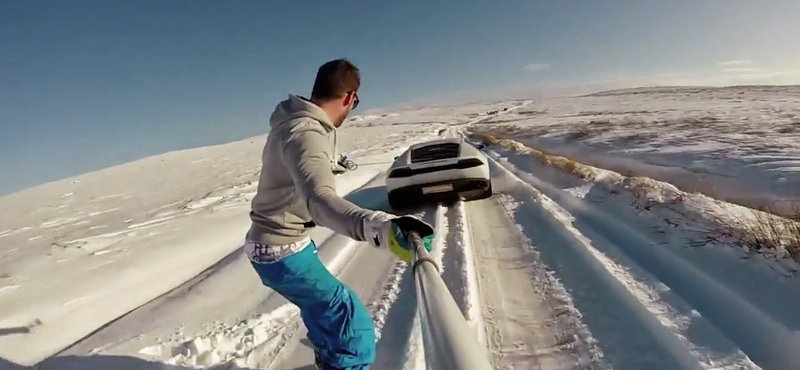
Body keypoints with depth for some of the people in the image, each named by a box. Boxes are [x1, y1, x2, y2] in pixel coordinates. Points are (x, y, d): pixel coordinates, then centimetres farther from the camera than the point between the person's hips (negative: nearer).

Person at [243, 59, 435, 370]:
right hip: (282, 250, -10)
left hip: (279, 241, 10)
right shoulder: (305, 133, -27)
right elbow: (319, 199, -47)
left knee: (322, 304, 33)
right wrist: (381, 227, -63)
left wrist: (334, 163, 49)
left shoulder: (298, 121, 4)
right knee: (355, 332, -10)